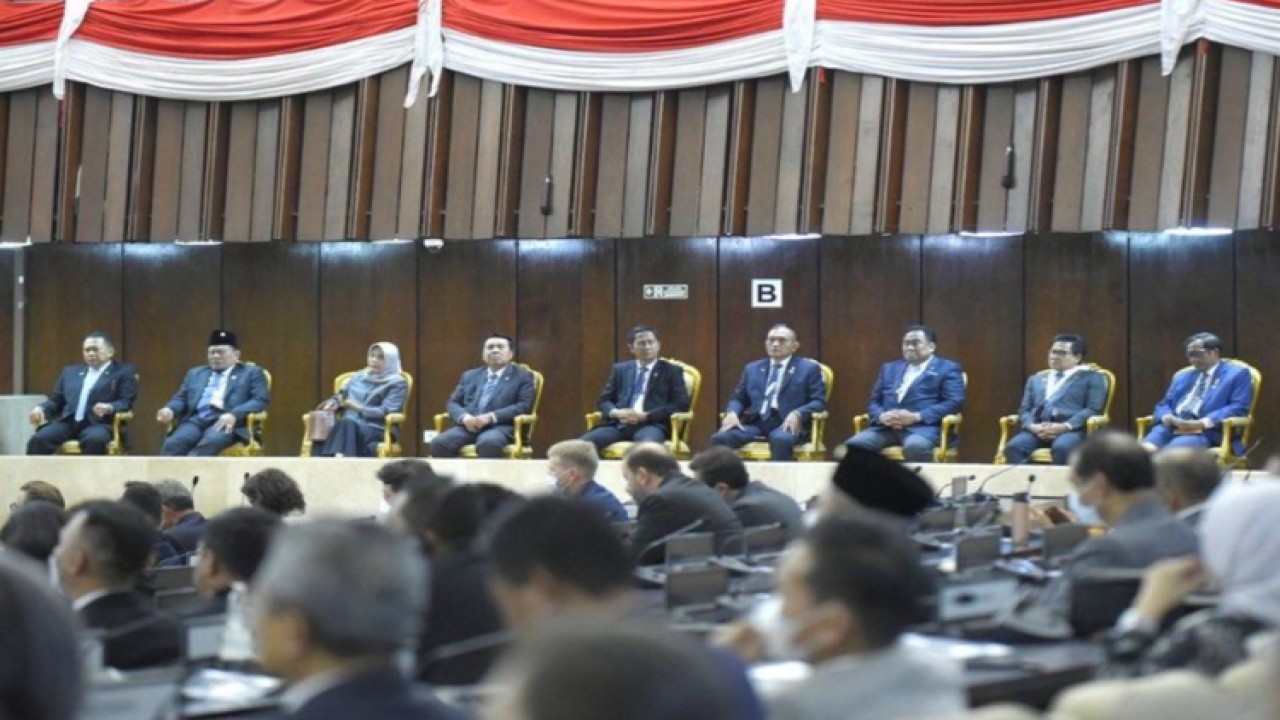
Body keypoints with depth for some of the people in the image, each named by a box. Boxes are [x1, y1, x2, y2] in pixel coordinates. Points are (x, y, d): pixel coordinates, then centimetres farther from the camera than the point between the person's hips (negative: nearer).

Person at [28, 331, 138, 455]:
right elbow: (55, 400, 24)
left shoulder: (124, 372, 11)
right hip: (67, 423, 4)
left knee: (94, 440, -39)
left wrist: (109, 408, -22)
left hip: (98, 424, -4)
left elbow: (126, 402, 0)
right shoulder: (71, 372, 26)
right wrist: (41, 408, 2)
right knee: (38, 440, -24)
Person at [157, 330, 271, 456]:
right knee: (173, 444, -29)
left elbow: (261, 400, 2)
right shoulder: (196, 373, 30)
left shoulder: (251, 373, 16)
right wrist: (170, 409, -2)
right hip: (195, 420, 4)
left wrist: (234, 415, -16)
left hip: (226, 422, -4)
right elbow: (181, 399, 24)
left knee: (209, 444, -37)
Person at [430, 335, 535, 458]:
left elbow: (525, 406, -1)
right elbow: (453, 403, 19)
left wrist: (491, 417, -12)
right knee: (439, 443, -27)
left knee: (487, 444, -40)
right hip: (468, 426, 4)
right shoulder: (470, 376, 26)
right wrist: (464, 417, -6)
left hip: (500, 427, -4)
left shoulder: (523, 376, 13)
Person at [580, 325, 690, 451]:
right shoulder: (620, 369, 23)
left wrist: (646, 416, -10)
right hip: (619, 424, 3)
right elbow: (603, 400, 20)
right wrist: (616, 412, -6)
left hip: (651, 425, -3)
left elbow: (681, 405, 1)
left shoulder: (672, 371, 12)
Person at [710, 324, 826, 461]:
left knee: (781, 440, -40)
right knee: (720, 438, -26)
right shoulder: (752, 368, 24)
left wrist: (797, 414, -17)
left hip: (786, 423, -4)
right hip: (755, 422, 4)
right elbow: (739, 398, 23)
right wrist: (732, 413, -2)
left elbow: (819, 402, 3)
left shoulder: (809, 368, 12)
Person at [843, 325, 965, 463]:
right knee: (852, 446, -24)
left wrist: (916, 417, -13)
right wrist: (881, 416, -4)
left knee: (915, 447, -40)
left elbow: (955, 402, -1)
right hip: (886, 427, 5)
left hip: (923, 427, -4)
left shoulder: (947, 369, 12)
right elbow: (874, 401, 22)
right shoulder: (890, 368, 28)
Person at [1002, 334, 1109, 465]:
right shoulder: (1036, 379, 29)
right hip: (1038, 430, 4)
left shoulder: (1092, 378, 14)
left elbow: (1094, 409, 0)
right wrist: (1032, 426, -5)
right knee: (1013, 447, -29)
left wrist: (1065, 426, -15)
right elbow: (1025, 409, 19)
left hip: (1072, 429, -4)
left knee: (1061, 448, -39)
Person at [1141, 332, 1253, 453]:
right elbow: (1164, 405, 25)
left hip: (1207, 432, -5)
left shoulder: (1237, 374, 10)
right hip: (1172, 428, 5)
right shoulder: (1182, 376, 30)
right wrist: (1167, 417, -2)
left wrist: (1202, 423, -15)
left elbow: (1238, 408, -3)